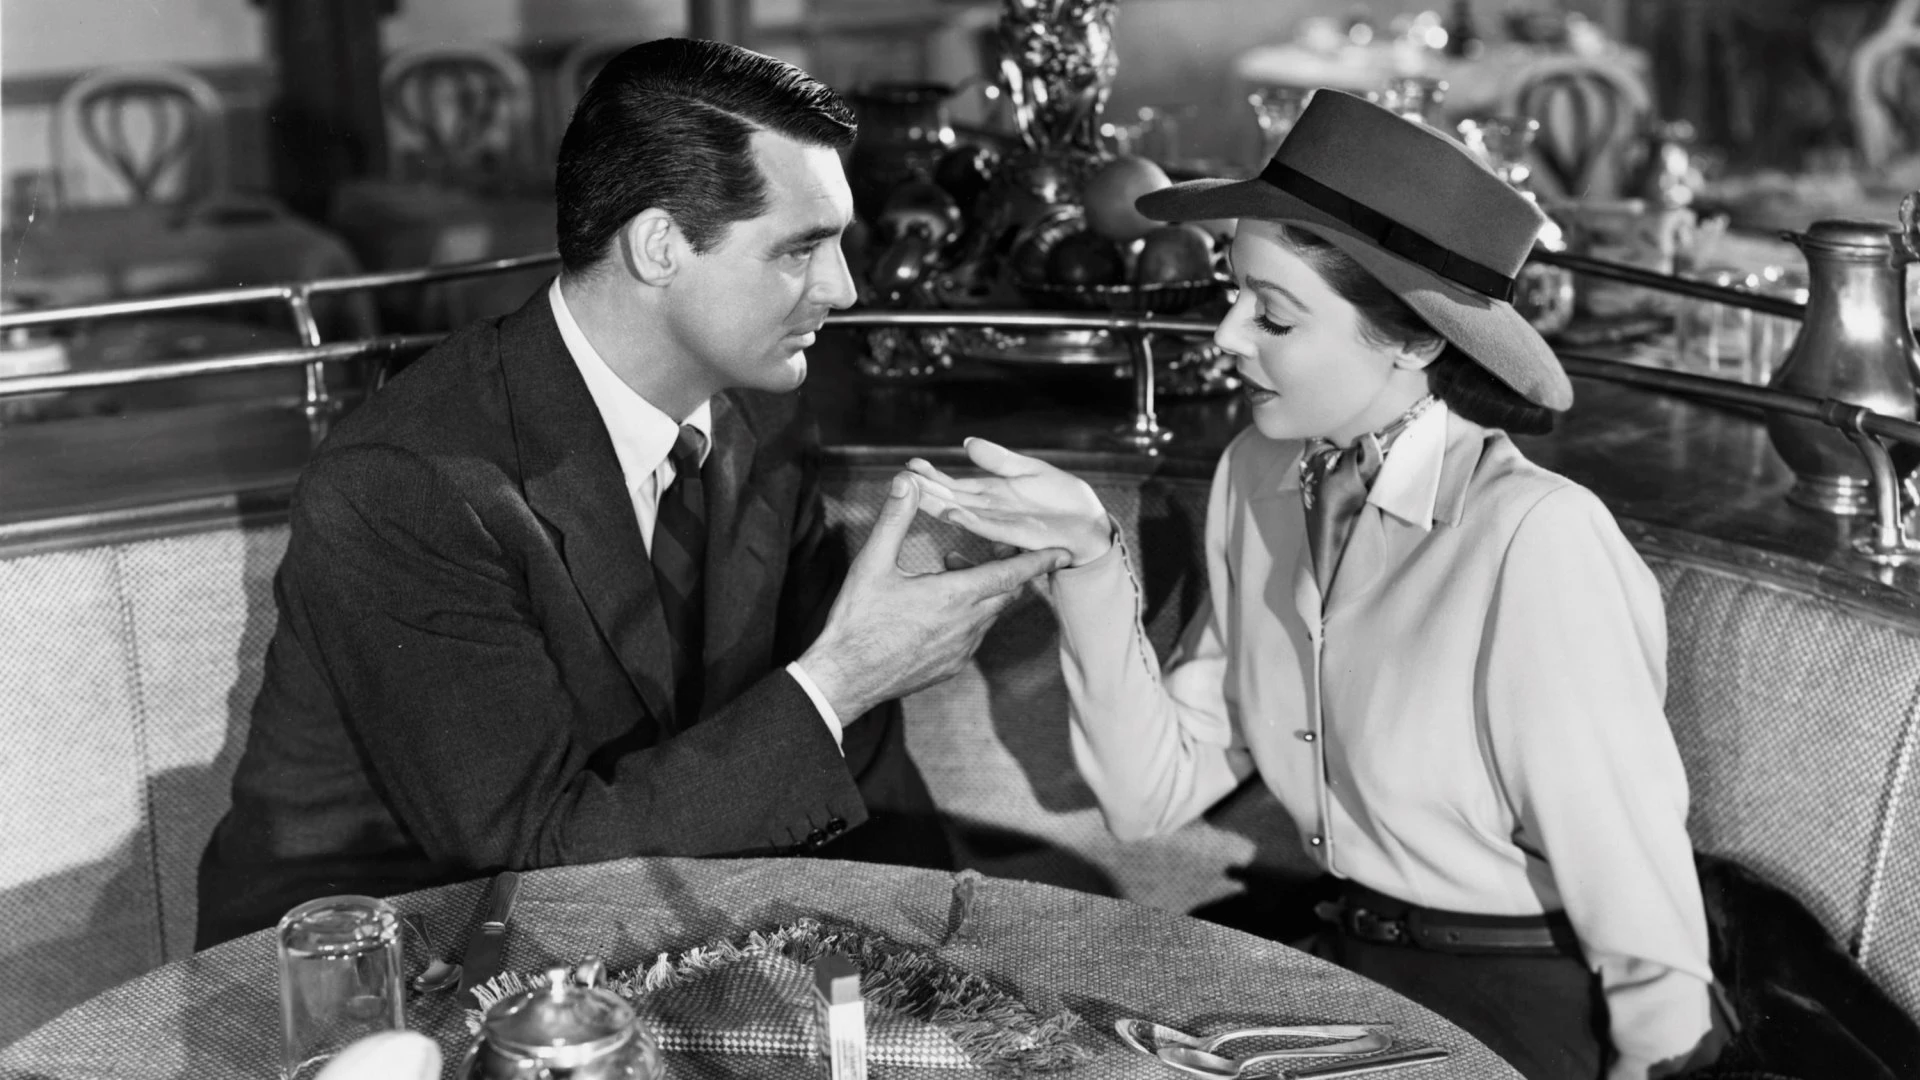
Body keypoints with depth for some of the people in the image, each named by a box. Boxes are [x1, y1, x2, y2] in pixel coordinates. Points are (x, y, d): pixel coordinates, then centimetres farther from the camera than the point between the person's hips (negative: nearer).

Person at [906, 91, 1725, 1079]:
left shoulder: (1532, 542, -24)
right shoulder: (1259, 479, -3)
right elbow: (1155, 793, -4)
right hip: (1348, 974, 6)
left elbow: (1636, 882, -17)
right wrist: (1092, 562, -13)